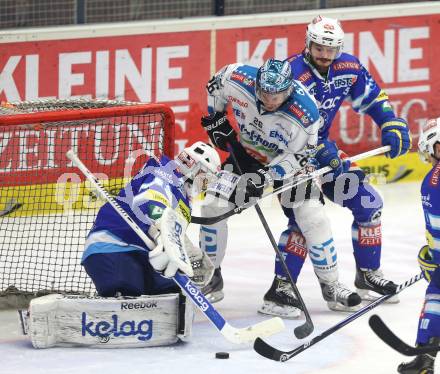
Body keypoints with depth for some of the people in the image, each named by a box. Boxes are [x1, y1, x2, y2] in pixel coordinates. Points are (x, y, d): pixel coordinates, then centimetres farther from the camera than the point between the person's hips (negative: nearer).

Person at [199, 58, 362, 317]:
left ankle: (331, 286, 6)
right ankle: (210, 278, 7)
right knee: (214, 206, -10)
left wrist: (266, 176, -32)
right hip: (246, 151, 2)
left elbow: (297, 156, -23)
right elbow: (214, 86, -4)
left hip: (289, 159, -2)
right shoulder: (237, 79, -29)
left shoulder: (306, 112, -35)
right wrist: (215, 119, -4)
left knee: (313, 219, -12)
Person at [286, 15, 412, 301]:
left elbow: (372, 97, 10)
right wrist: (329, 159, -32)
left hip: (321, 146, 7)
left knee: (368, 203, 5)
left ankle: (368, 274, 20)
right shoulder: (293, 75, -27)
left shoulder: (348, 68, -6)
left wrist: (393, 125, -6)